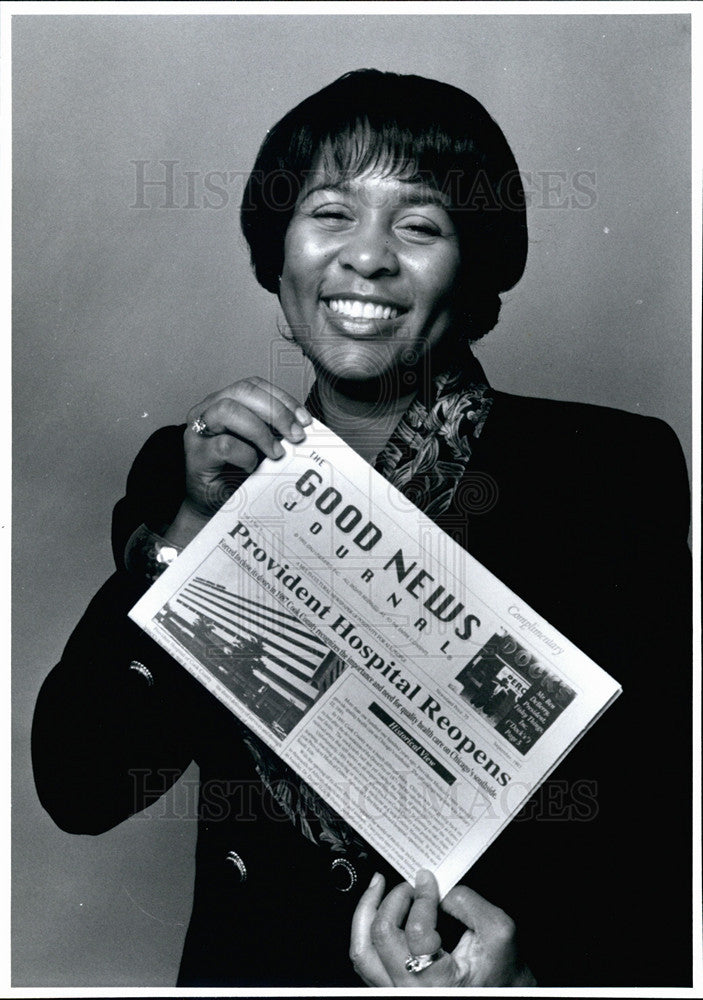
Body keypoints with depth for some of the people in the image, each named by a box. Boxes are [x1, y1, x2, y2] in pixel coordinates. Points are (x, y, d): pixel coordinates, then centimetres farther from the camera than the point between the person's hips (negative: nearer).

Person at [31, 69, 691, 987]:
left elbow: (667, 812, -4)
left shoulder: (613, 471, -4)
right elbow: (76, 790, -2)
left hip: (517, 960, -2)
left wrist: (538, 966, -20)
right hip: (255, 963, 2)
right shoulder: (190, 468, 4)